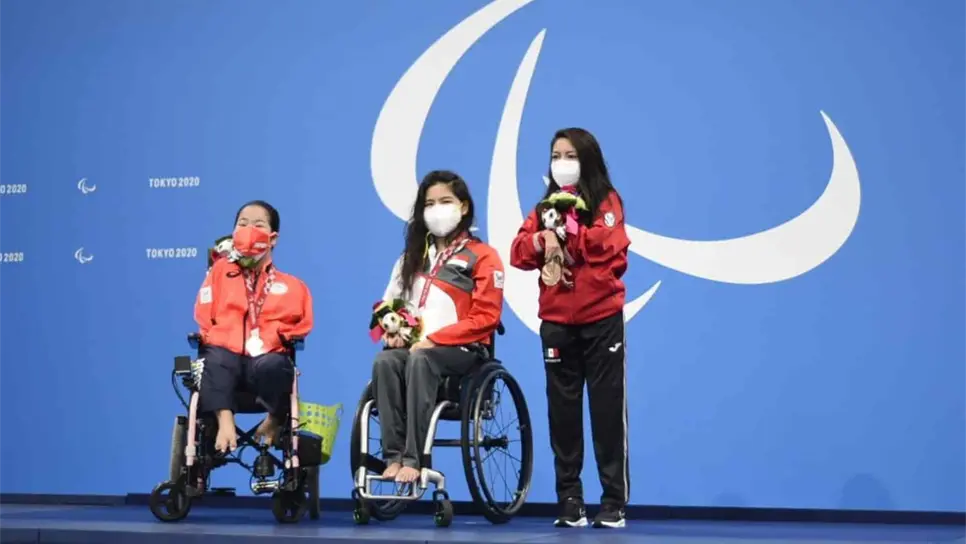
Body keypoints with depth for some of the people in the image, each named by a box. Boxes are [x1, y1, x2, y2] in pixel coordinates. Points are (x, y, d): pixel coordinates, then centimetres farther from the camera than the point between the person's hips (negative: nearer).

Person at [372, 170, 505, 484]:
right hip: (411, 345, 4)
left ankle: (413, 459, -41)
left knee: (420, 361, -37)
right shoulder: (412, 257, 21)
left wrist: (434, 339, -15)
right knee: (385, 361, -31)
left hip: (461, 350, -4)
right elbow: (388, 303, 22)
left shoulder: (482, 257, 3)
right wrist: (391, 330, -2)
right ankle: (393, 455, -35)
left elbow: (484, 318, -6)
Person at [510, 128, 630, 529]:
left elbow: (611, 245, -15)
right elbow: (519, 254, 3)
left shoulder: (606, 201, 2)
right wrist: (541, 239, -16)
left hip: (601, 319, -4)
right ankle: (569, 500, 13)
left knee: (607, 409, -2)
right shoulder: (545, 207, 14)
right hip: (556, 322, 4)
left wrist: (566, 230, -14)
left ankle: (614, 502, 3)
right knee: (563, 411, 6)